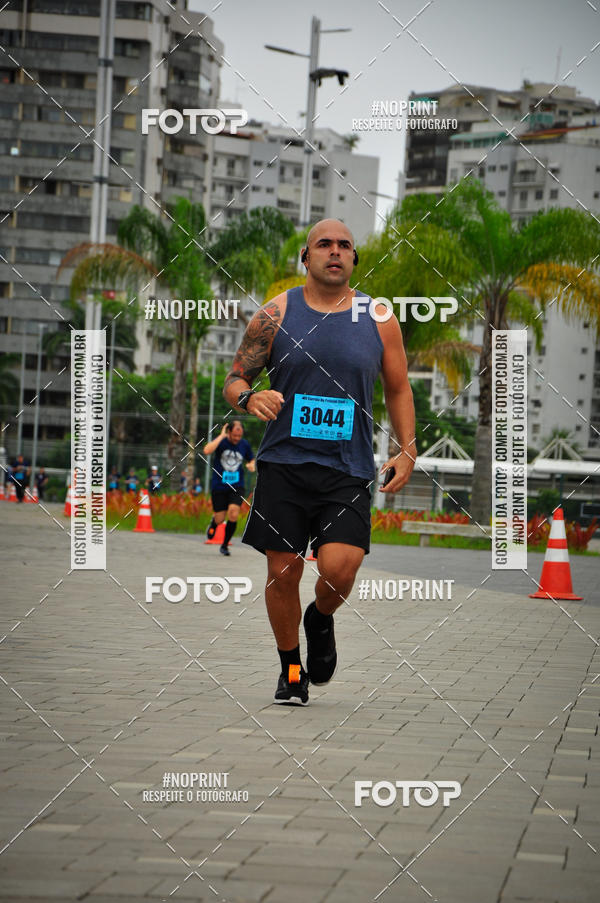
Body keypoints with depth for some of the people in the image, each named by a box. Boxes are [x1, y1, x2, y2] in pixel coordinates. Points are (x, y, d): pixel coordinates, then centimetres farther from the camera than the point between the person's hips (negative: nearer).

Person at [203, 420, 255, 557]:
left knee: (233, 514, -18)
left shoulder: (244, 445, 1)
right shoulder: (221, 441, -9)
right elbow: (207, 450, -29)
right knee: (220, 519, 1)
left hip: (236, 486, 1)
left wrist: (251, 465, -5)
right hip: (219, 486, -1)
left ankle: (225, 545, 2)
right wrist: (222, 436, -25)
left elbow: (251, 459, 20)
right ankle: (213, 523, 42)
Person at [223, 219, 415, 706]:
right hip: (284, 464, 0)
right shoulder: (276, 314, 2)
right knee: (283, 571, 1)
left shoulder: (379, 319, 6)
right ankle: (291, 670, 23)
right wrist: (249, 397, -16)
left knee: (340, 569, -15)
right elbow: (235, 378, 7)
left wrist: (407, 450, 4)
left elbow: (398, 388, 15)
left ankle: (321, 620, 20)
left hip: (348, 470, 0)